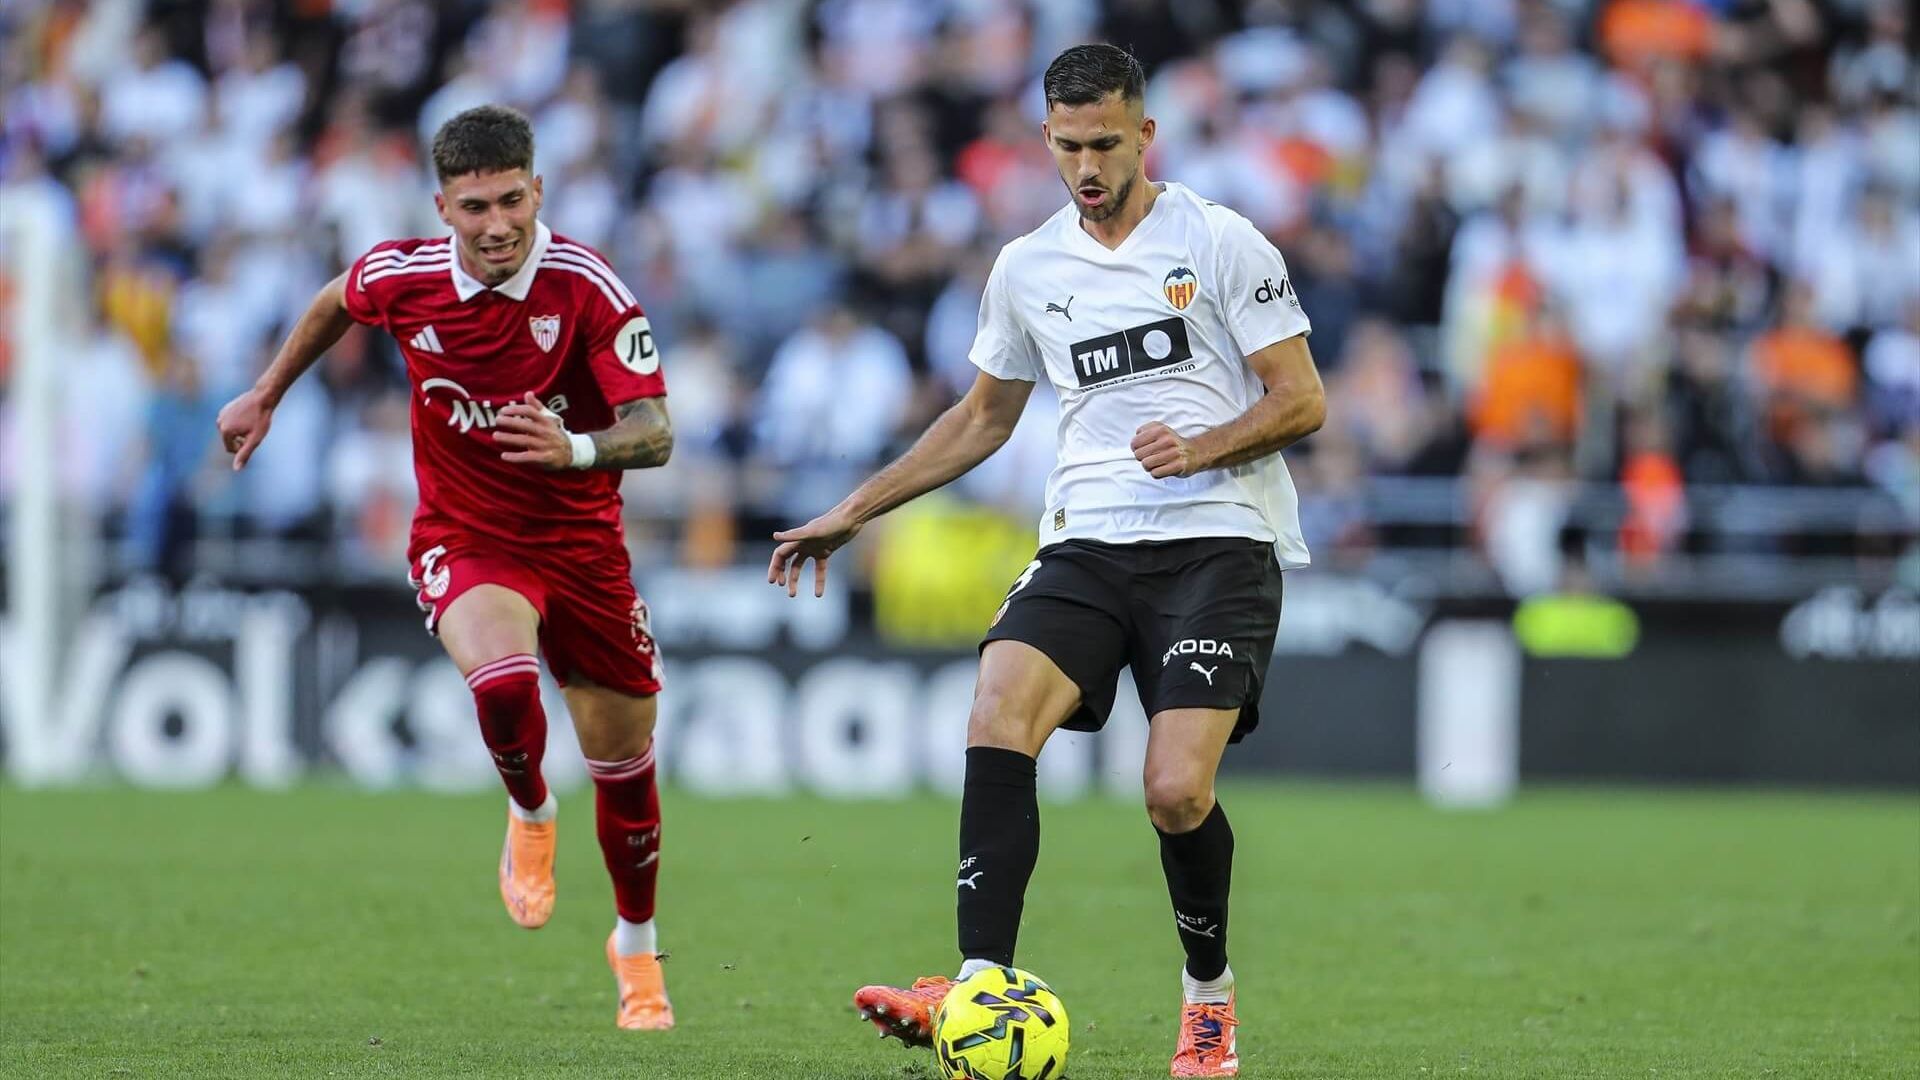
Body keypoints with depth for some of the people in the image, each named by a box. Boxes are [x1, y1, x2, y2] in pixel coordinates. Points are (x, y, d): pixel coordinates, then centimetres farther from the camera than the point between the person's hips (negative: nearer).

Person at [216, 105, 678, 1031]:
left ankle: (637, 947, 36)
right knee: (503, 679, -33)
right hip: (462, 539, 0)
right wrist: (266, 395, 23)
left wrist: (578, 448, -45)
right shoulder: (401, 278, -13)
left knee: (623, 766, 8)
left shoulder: (587, 287, -20)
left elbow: (654, 432, -25)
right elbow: (337, 302, 13)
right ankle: (530, 815, 2)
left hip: (580, 538, 0)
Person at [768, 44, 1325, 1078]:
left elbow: (1302, 399, 0)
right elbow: (983, 417, 27)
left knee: (1175, 793, -18)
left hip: (1217, 544, -4)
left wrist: (1206, 447, -19)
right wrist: (854, 511, 23)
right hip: (1087, 542, 4)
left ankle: (1208, 996, 9)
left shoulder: (1221, 243, 0)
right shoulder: (1026, 268, 14)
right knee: (996, 721, -23)